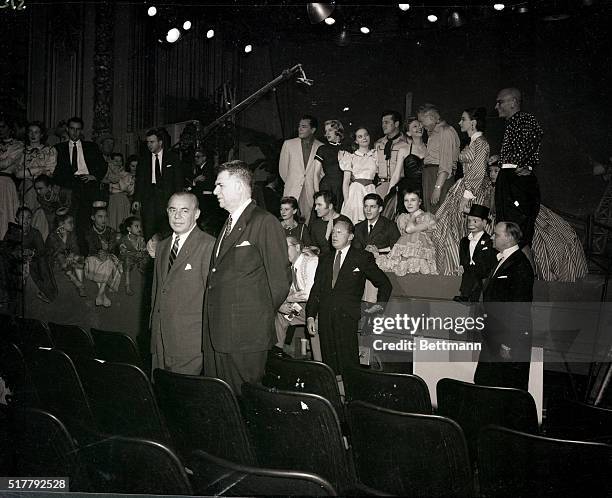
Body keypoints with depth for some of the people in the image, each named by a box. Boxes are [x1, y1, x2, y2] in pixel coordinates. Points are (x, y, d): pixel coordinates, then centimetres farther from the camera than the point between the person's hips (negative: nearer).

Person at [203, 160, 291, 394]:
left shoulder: (265, 223, -8)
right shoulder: (228, 224, 19)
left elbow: (280, 278, -10)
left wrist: (261, 318, -2)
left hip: (247, 337, -8)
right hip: (216, 335, 8)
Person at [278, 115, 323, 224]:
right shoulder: (288, 144, 8)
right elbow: (282, 168, 13)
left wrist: (316, 188, 7)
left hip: (311, 192, 0)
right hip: (292, 191, 0)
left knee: (308, 222, -5)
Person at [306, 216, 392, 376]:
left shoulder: (362, 258, 6)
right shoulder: (325, 259, 19)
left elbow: (384, 283, 15)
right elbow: (316, 290, 15)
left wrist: (380, 305, 5)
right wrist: (310, 316, 6)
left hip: (348, 320, -4)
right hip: (326, 320, 4)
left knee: (348, 365, -9)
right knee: (329, 365, 1)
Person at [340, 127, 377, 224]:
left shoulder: (375, 155, 12)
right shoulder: (351, 157, 7)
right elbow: (345, 182, 2)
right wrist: (346, 201, -8)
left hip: (371, 191, 1)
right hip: (355, 192, -1)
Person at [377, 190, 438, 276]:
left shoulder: (428, 217, 12)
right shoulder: (402, 217, 26)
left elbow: (410, 229, -2)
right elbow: (406, 230, 9)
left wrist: (414, 215, 13)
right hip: (402, 255, 3)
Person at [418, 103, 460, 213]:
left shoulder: (446, 131, -8)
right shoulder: (434, 134, 23)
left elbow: (446, 164, -17)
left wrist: (438, 187, -22)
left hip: (441, 177, -10)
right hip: (430, 176, 10)